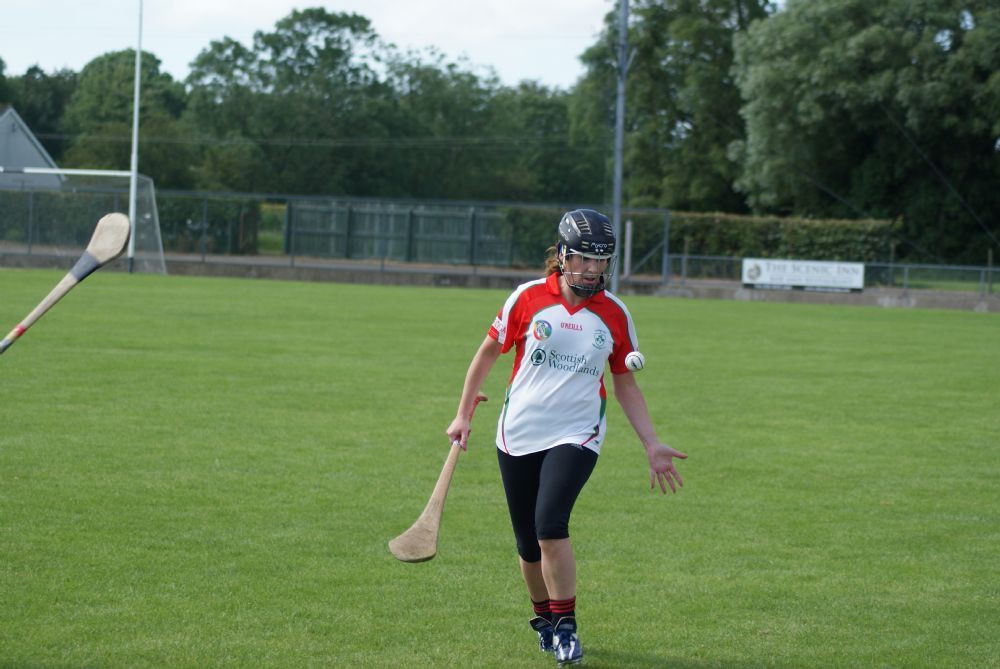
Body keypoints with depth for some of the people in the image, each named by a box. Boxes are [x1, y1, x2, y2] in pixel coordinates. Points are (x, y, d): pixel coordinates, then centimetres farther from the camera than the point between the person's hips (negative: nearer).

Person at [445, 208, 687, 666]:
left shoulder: (614, 314, 1)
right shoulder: (529, 297, -3)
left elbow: (625, 384, 12)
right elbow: (489, 352, 10)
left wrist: (652, 445, 8)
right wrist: (464, 414, 9)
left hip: (576, 436, -1)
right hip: (518, 436, 1)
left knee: (550, 524, -23)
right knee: (529, 544, 4)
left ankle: (565, 625, -10)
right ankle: (544, 617, 30)